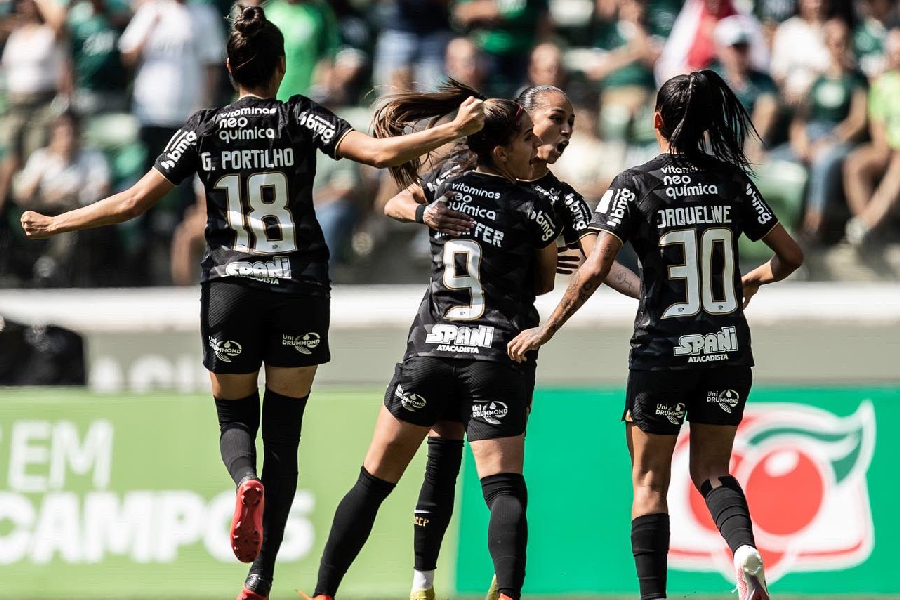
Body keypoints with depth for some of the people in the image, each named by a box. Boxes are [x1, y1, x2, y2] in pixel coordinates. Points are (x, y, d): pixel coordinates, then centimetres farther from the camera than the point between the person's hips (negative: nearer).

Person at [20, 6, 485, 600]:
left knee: (235, 419, 15)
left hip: (230, 289, 0)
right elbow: (380, 152, -16)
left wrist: (51, 224, 9)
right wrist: (454, 130, -7)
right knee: (283, 431, 8)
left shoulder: (204, 129, -1)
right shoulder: (300, 117, -4)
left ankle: (247, 481, -22)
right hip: (300, 290, 0)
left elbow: (132, 202, -2)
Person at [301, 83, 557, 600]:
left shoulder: (444, 182, 5)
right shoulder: (534, 210, -4)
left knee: (374, 481, 13)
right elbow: (544, 284, 12)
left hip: (430, 349, 3)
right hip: (498, 358, -3)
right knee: (504, 489, -9)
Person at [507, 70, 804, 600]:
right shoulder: (733, 180, 2)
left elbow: (595, 270, -15)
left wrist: (545, 331, -5)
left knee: (651, 482, 8)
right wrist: (753, 281, 26)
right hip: (728, 350, 3)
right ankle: (745, 546, -16)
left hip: (663, 351, -3)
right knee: (712, 471, 14)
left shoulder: (635, 185, -8)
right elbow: (792, 256, 5)